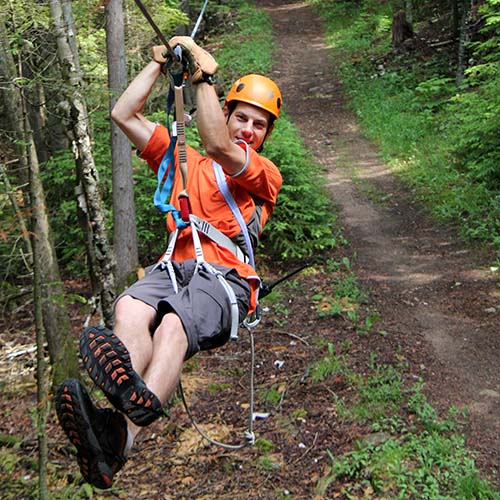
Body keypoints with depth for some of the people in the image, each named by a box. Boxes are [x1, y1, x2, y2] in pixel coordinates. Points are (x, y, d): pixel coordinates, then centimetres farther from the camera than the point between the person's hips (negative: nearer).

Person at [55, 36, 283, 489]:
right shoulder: (182, 160, 29)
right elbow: (124, 115, 25)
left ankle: (121, 434, -60)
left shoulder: (266, 175, 15)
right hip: (173, 267, 4)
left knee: (171, 328, -36)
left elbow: (219, 147, -7)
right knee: (129, 308, -33)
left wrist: (204, 78, -5)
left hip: (224, 277, -3)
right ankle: (132, 396, -63)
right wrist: (159, 64, 21)